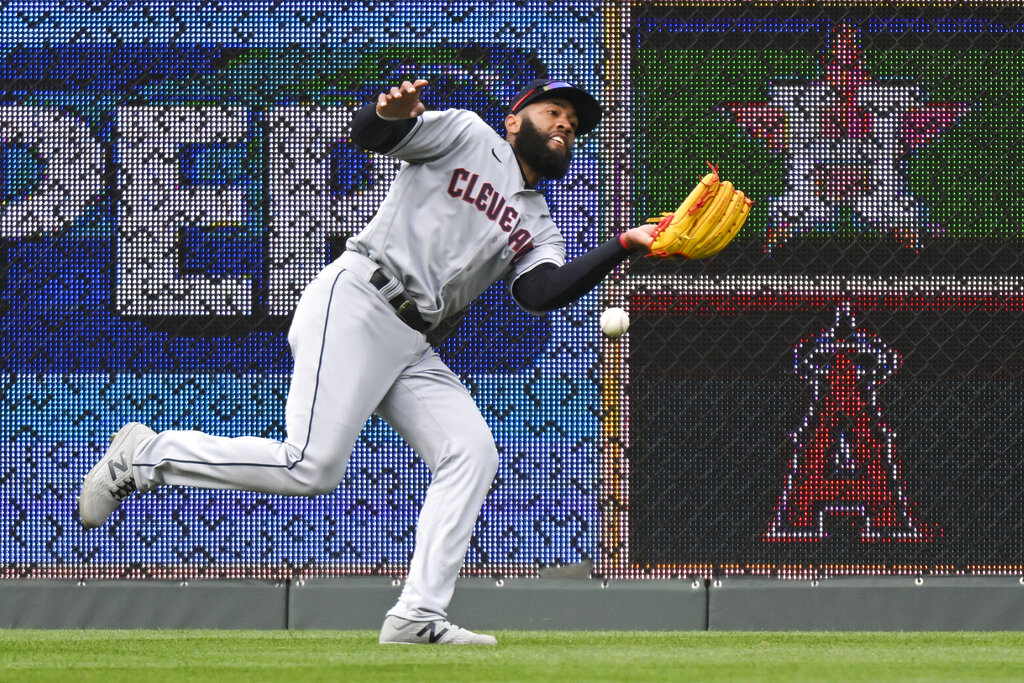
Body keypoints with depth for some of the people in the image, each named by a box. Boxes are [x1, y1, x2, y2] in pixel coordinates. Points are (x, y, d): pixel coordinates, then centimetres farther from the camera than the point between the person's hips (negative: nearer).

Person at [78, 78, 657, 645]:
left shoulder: (538, 228, 22)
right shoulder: (470, 137, 7)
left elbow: (542, 292, 0)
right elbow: (371, 133, -8)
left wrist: (625, 245, -10)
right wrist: (390, 111, -33)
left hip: (413, 351, 8)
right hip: (356, 302, -8)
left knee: (473, 452, -10)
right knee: (312, 468, -21)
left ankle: (419, 618, -14)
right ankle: (144, 455, -6)